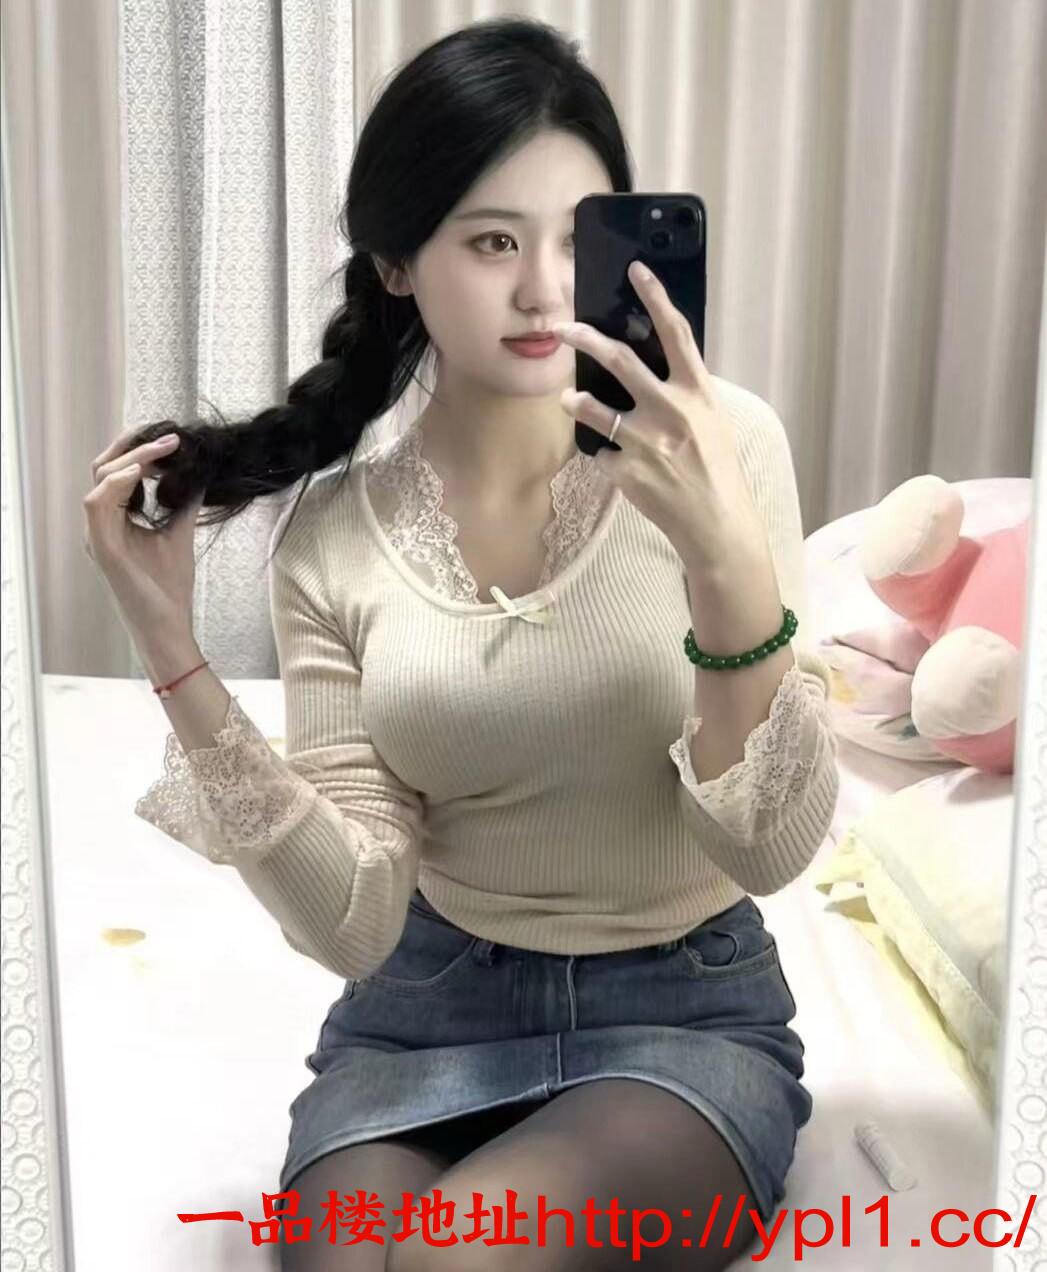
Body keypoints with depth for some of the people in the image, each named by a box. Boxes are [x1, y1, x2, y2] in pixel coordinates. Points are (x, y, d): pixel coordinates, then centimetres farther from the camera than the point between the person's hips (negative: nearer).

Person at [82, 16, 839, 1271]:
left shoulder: (715, 447, -11)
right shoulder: (333, 534, -5)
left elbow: (776, 846, -16)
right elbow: (355, 922, -10)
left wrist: (726, 561, -32)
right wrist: (176, 658, -18)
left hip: (688, 1012, -1)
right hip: (430, 1007, 2)